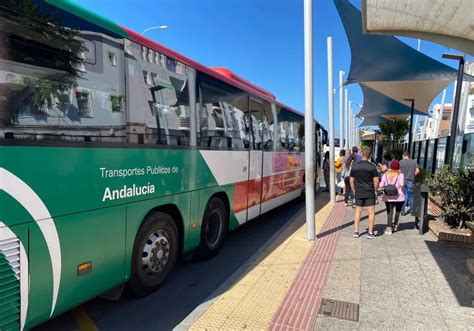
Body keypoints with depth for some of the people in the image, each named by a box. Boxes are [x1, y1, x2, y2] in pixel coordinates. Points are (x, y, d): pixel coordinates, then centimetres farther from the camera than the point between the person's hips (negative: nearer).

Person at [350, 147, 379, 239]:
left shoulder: (354, 166, -2)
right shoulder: (372, 166, -8)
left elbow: (351, 180, 4)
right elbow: (376, 181, -7)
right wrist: (375, 190, 8)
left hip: (358, 193, 2)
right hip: (369, 193, -2)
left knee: (358, 211, 11)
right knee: (371, 212, 6)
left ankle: (356, 231, 12)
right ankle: (370, 233, 9)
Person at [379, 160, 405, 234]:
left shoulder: (385, 175, 3)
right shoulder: (400, 175, -4)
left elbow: (381, 186, -4)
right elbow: (401, 184, -20)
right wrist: (400, 187, 1)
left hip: (388, 197, 1)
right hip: (398, 196, -1)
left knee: (389, 212, 3)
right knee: (398, 211, 20)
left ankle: (389, 227, -7)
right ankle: (395, 225, 29)